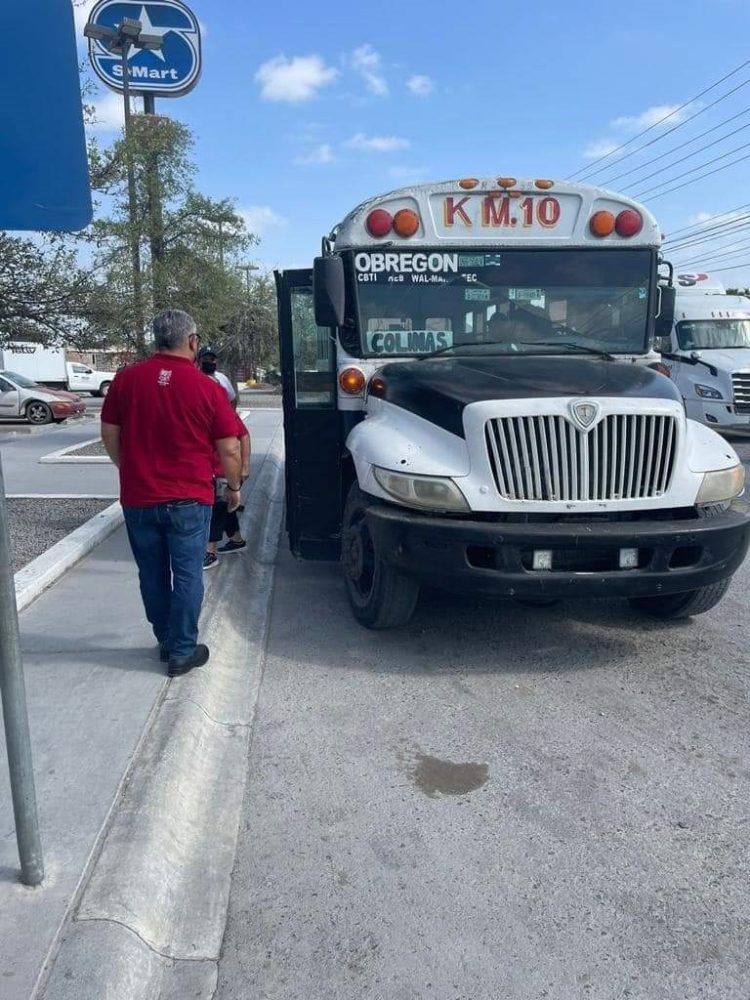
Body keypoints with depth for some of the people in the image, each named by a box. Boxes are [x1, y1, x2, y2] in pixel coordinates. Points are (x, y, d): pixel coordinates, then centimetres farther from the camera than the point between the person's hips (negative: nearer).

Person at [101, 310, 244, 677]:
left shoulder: (126, 379, -1)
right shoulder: (207, 388, -10)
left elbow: (109, 434, 7)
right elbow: (229, 449, -7)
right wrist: (234, 487, 9)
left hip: (138, 498, 3)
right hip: (188, 499, -3)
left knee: (153, 575, 16)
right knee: (187, 576, 7)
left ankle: (166, 641, 29)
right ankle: (182, 652, 13)